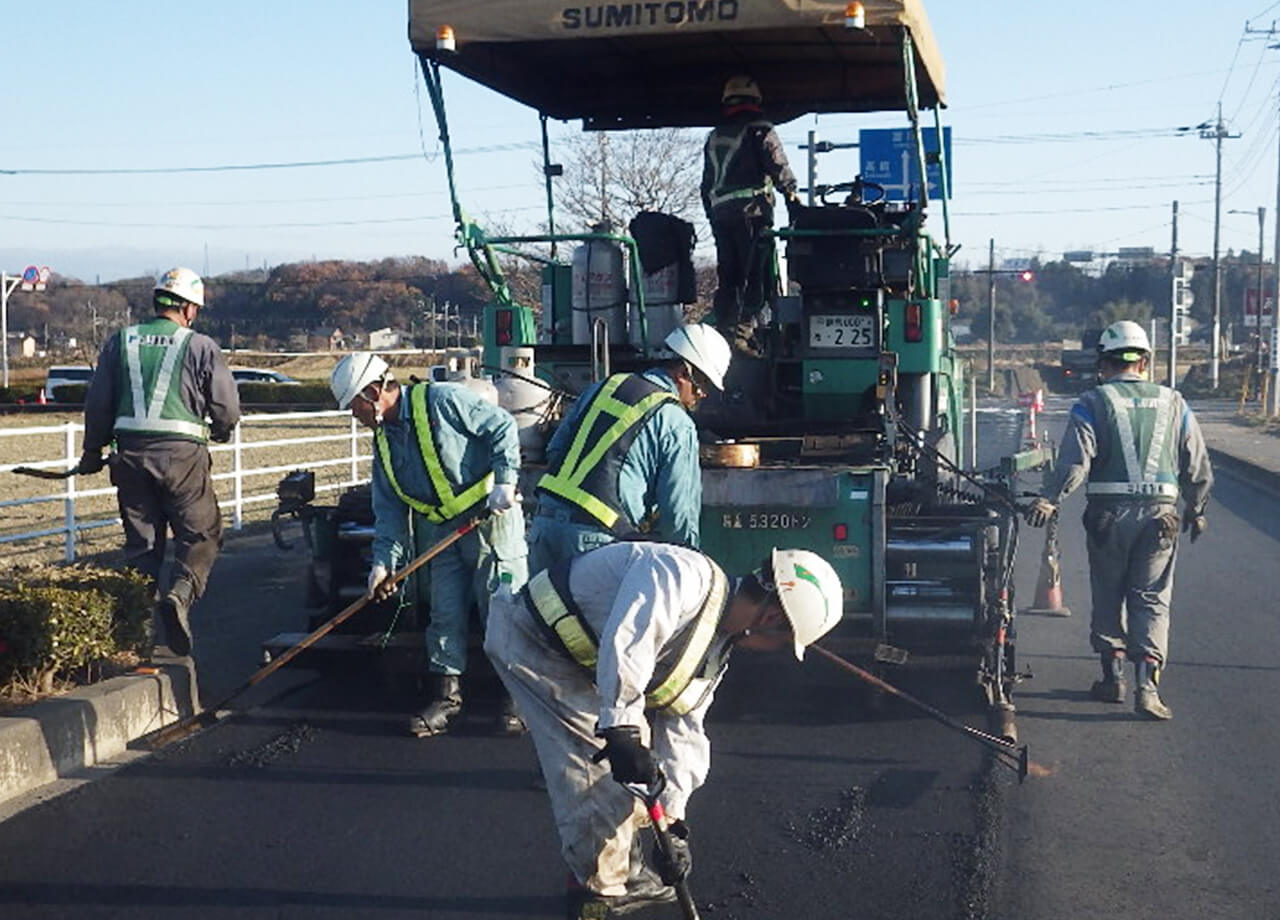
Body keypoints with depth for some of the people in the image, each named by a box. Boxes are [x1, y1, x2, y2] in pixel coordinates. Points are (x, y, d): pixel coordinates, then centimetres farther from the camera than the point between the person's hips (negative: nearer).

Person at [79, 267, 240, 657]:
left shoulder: (119, 343, 8)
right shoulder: (201, 347, -1)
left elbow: (98, 402, 9)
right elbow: (227, 408, 1)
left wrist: (92, 452, 21)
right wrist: (220, 432, 24)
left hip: (131, 452, 4)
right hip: (182, 453, -4)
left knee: (141, 541, 14)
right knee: (201, 534, 4)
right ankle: (179, 594, -21)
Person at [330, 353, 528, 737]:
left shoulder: (442, 400, -13)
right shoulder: (383, 442, 12)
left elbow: (502, 426, -12)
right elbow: (389, 508, 11)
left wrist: (504, 480, -20)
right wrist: (385, 561, 1)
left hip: (489, 516, -7)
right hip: (440, 529, 7)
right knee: (445, 615, 9)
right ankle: (445, 695, 19)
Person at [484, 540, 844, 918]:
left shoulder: (715, 648, 5)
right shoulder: (685, 575, -27)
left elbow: (683, 732, 5)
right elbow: (624, 644, -39)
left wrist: (674, 820, -2)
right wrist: (622, 729, -38)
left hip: (577, 665, 10)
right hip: (530, 636, -10)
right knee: (592, 763, -13)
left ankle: (623, 872, 27)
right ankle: (602, 890, 3)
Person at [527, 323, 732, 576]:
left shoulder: (606, 386, 18)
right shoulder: (678, 427, -2)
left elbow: (555, 451, 19)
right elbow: (678, 513, -2)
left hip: (543, 523, 7)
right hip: (596, 538, -7)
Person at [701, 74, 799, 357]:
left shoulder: (714, 137, 20)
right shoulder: (759, 130, 0)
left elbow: (706, 184, 21)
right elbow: (779, 168, -8)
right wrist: (793, 197, 0)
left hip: (719, 214, 6)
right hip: (751, 211, -6)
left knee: (726, 278, 9)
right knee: (755, 275, -9)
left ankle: (724, 332, 7)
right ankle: (744, 332, -19)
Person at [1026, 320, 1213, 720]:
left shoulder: (1093, 402, -2)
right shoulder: (1172, 403, 8)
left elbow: (1075, 460, -16)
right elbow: (1198, 466, 12)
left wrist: (1049, 499, -19)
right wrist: (1197, 510, 23)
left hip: (1109, 514, -2)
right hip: (1160, 511, 2)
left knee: (1108, 596, 13)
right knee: (1151, 600, 4)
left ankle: (1113, 676, 20)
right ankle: (1147, 683, -9)